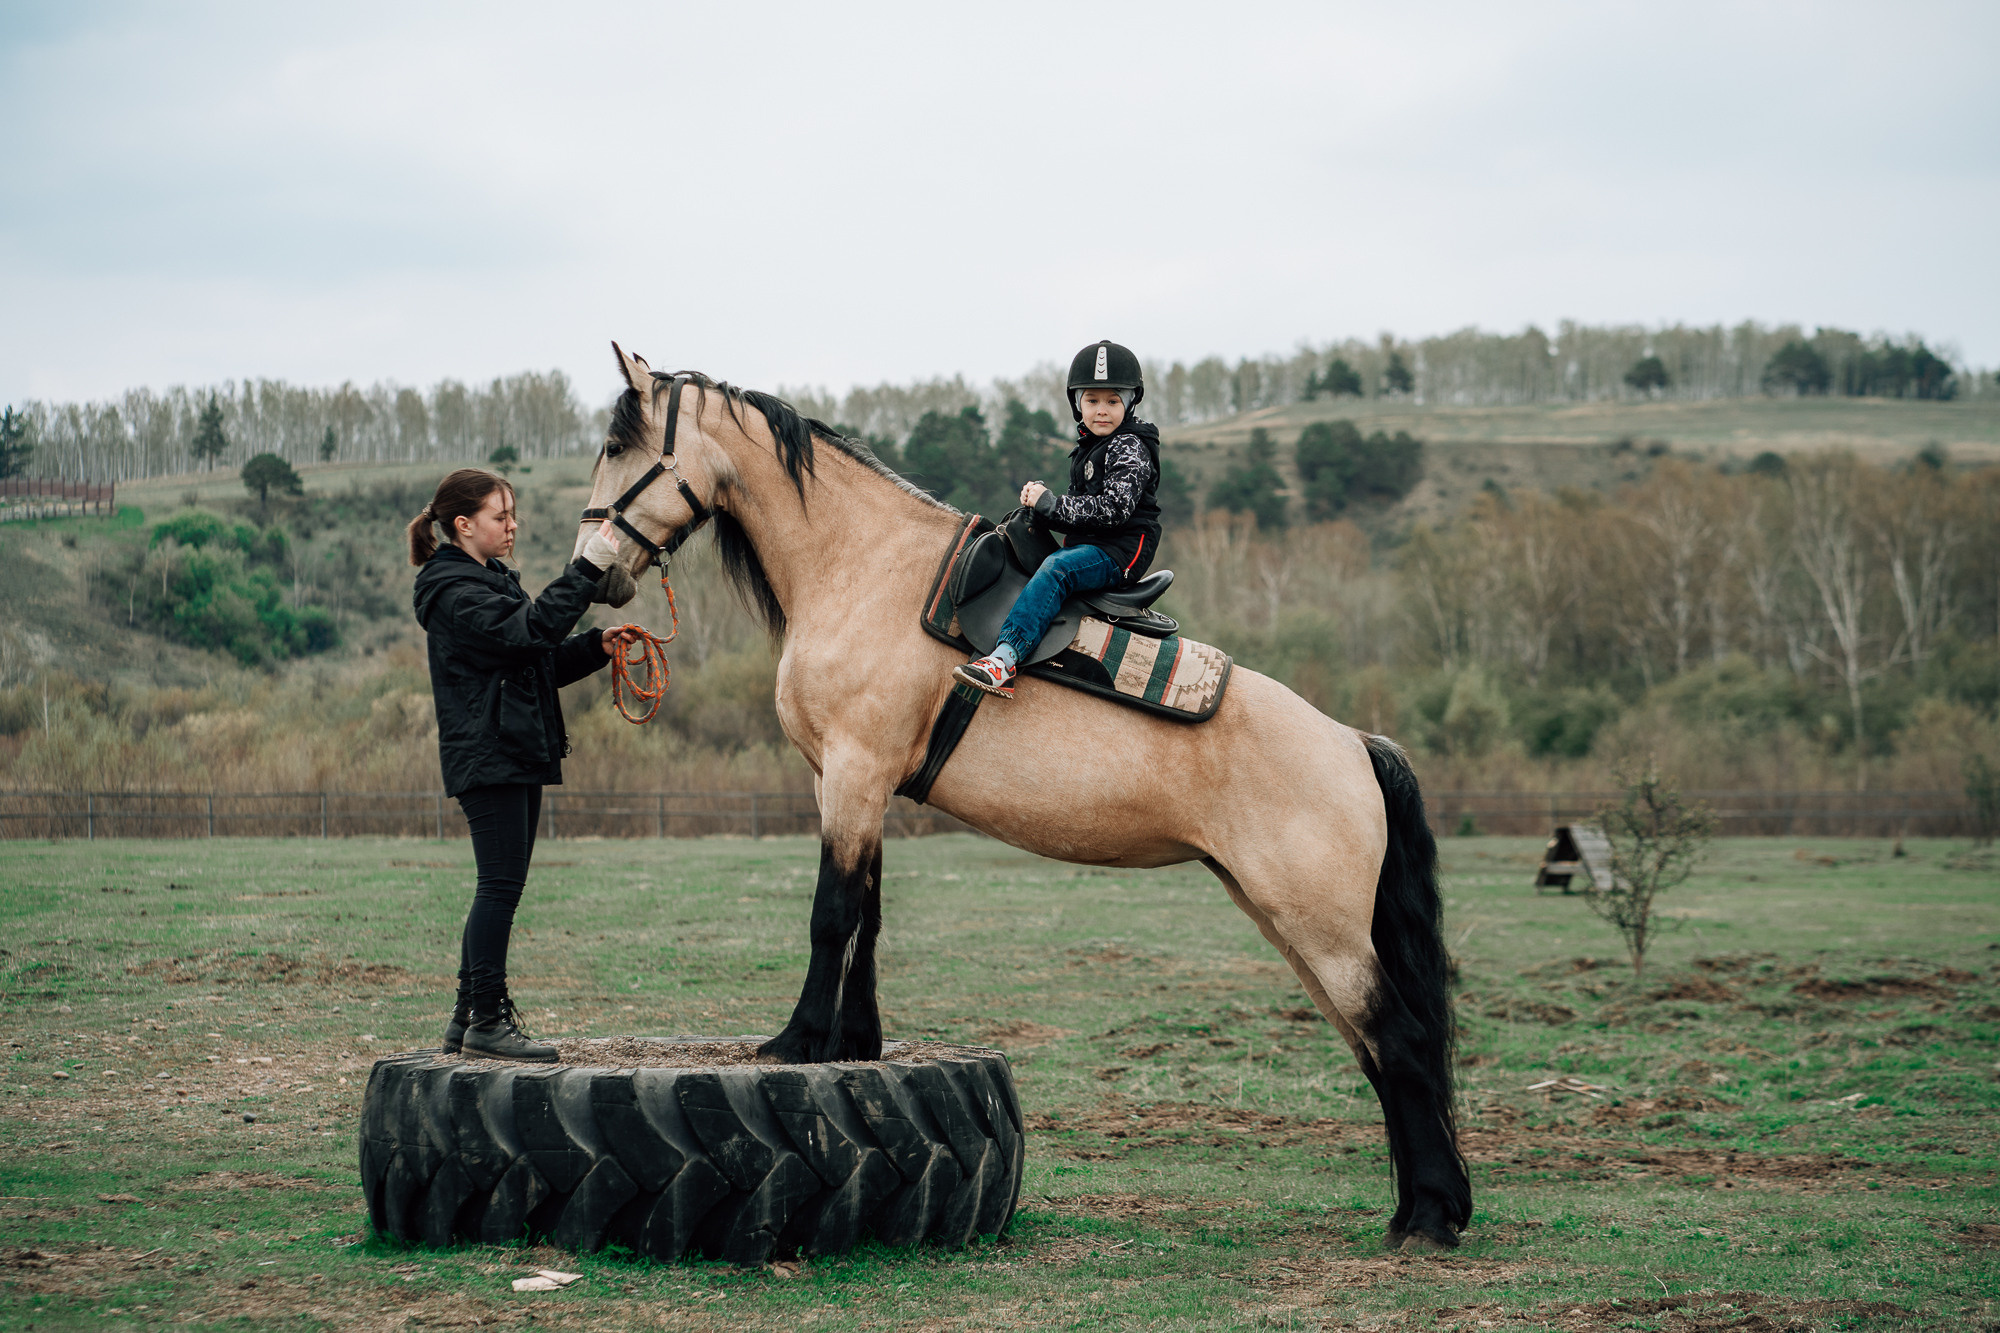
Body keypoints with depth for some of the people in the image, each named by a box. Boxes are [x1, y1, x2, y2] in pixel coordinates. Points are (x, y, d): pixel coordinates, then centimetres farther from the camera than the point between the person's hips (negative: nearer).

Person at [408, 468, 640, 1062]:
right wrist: (588, 567, -27)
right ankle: (487, 1020, -6)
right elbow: (530, 629, -26)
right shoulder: (454, 591, -12)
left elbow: (540, 663, 21)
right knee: (501, 884, -10)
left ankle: (468, 1018, 17)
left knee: (499, 889, 11)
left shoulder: (494, 580, 20)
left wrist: (597, 646, 6)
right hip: (487, 756, -10)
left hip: (517, 756, 10)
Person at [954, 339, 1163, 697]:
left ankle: (1005, 657, -47)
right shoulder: (1089, 447, 20)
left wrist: (1052, 504, -19)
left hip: (1122, 551, -10)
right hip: (1090, 546, 10)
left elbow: (1114, 507, -22)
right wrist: (1041, 500, 2)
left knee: (1056, 568, -32)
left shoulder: (1129, 448, -9)